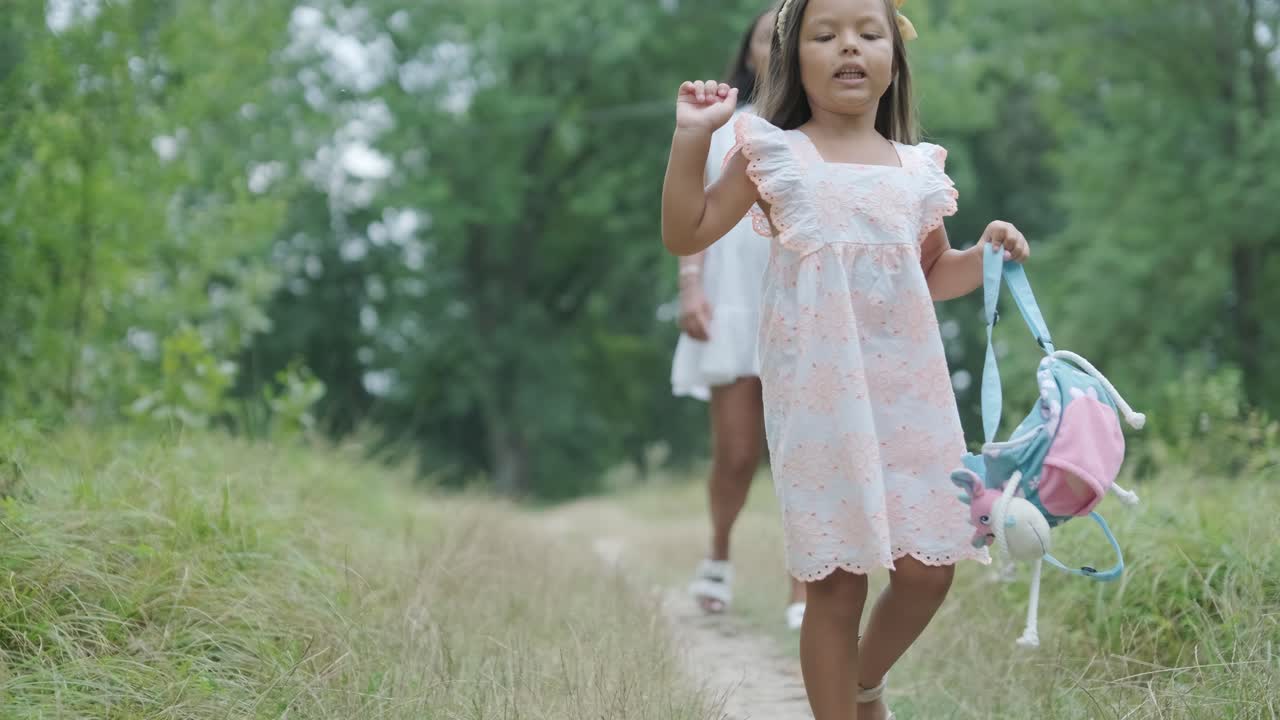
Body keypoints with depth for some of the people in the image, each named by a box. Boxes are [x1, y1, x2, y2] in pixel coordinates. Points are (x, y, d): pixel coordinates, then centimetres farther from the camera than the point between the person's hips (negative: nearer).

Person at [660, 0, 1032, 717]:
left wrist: (986, 253, 5)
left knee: (928, 567, 5)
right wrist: (693, 137, -8)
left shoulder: (918, 168, 12)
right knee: (837, 579, -1)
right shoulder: (775, 154, 2)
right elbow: (686, 234, 0)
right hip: (819, 394, -4)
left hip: (908, 384, 4)